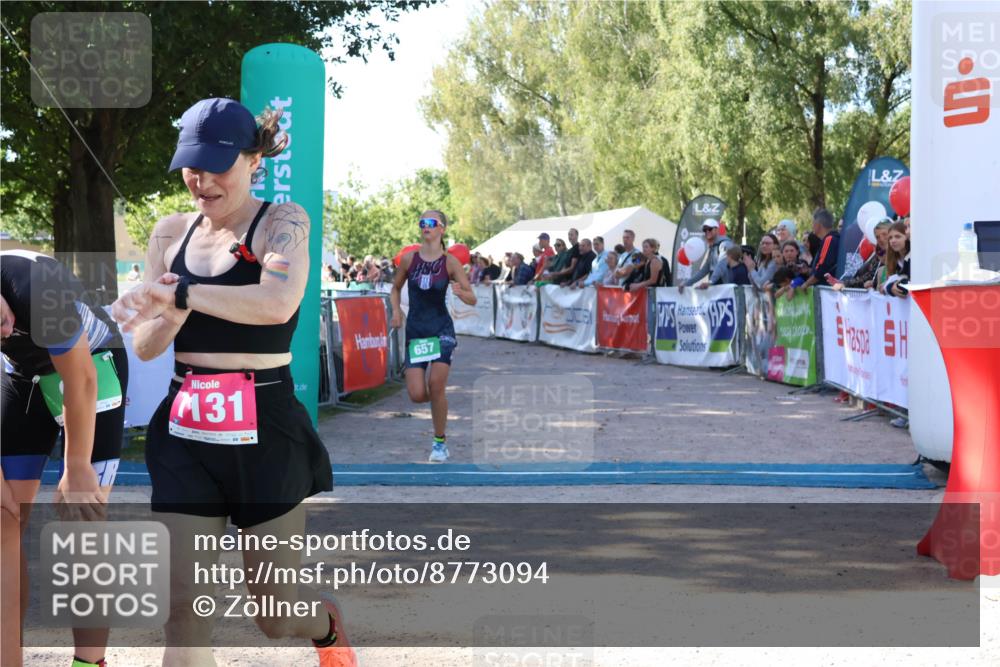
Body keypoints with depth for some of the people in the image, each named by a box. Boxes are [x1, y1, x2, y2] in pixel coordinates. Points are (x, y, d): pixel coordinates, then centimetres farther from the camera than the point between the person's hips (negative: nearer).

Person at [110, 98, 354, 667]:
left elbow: (278, 303, -28)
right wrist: (169, 315, -17)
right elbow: (146, 346, 6)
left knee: (274, 612, 7)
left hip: (265, 432, -4)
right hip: (186, 433, 4)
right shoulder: (172, 233, 8)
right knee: (186, 607, -4)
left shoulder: (283, 222, -7)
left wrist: (180, 293, -23)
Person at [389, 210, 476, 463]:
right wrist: (396, 310, -1)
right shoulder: (409, 259, 1)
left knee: (436, 386, -14)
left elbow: (472, 299, -3)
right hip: (414, 330, 2)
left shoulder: (450, 262, -4)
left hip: (441, 329, -2)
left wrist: (460, 292, -25)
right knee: (417, 395, -8)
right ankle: (438, 399, 30)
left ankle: (440, 442, 6)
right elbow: (395, 288, 17)